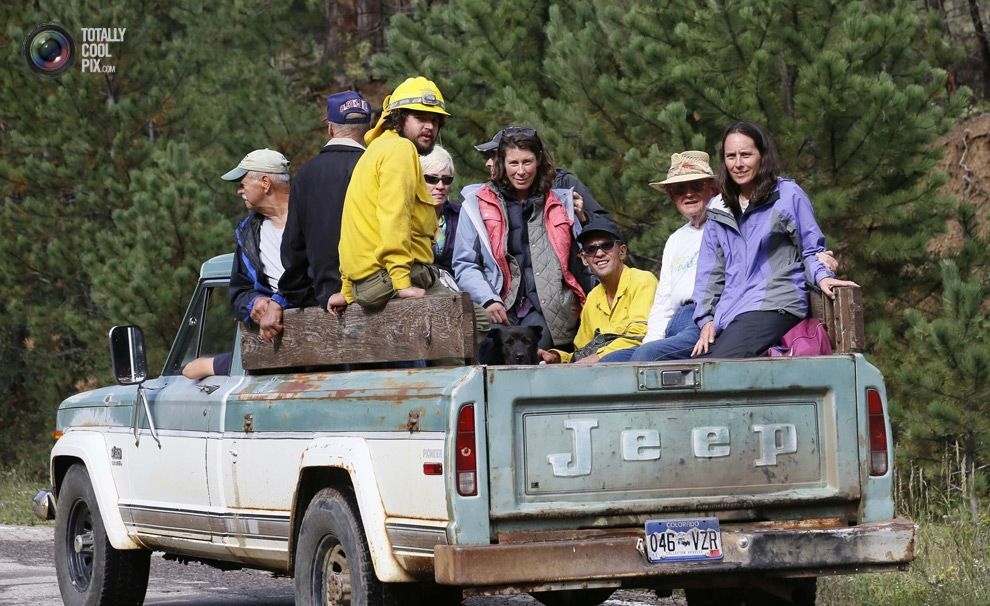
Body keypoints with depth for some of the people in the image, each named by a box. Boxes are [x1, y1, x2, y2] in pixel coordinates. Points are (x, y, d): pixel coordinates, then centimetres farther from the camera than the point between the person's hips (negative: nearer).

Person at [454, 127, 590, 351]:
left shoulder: (559, 204, 22)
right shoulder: (477, 204, 14)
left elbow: (579, 260, 29)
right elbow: (464, 265, 6)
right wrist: (489, 301, -8)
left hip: (546, 310, 1)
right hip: (499, 309, -1)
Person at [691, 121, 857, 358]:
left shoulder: (789, 195, 6)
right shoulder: (718, 210, 20)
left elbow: (811, 249, 10)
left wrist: (822, 276, -12)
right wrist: (706, 319, 8)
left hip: (775, 305, -5)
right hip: (728, 313, 5)